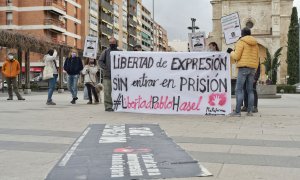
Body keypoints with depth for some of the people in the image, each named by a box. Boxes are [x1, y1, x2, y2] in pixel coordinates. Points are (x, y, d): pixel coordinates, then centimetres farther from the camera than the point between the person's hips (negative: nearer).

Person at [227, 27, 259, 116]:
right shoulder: (255, 44, 17)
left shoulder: (241, 42, -5)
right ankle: (250, 111, 4)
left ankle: (237, 111, -12)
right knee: (250, 90, 8)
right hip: (252, 68, 7)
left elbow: (237, 56, -12)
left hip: (243, 68, -7)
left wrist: (231, 52, 9)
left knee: (239, 90, -7)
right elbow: (256, 58, 17)